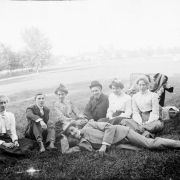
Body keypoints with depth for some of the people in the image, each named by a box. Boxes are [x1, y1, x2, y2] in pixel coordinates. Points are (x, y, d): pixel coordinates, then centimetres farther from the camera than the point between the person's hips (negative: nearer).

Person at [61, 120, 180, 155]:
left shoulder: (88, 126, -6)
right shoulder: (81, 144, 6)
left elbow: (109, 127, -12)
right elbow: (66, 151, 1)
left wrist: (104, 145, -19)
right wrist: (64, 137, 4)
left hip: (120, 132, -3)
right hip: (116, 145, 4)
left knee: (151, 144, -9)